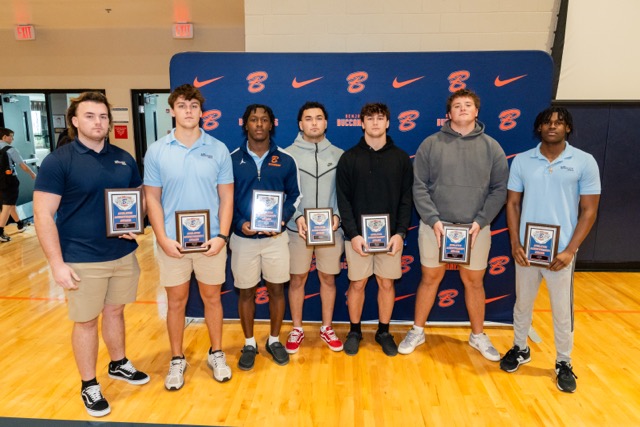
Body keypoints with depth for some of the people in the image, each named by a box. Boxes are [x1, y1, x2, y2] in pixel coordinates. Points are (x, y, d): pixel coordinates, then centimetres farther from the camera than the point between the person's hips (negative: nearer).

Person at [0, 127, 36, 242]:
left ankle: (20, 224, 37)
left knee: (10, 204, 21)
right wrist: (33, 174, 8)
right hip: (10, 181, -7)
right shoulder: (10, 150, -12)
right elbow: (23, 166, -9)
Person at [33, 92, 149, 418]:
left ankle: (119, 364, 40)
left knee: (115, 311, 19)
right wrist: (57, 264, -15)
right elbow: (43, 215, -12)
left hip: (124, 255, 4)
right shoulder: (58, 161, -10)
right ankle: (89, 386, 26)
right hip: (82, 260, -4)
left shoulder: (124, 159, 5)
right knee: (86, 321, 9)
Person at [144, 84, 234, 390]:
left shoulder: (218, 149, -2)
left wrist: (222, 236, -10)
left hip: (211, 241, 0)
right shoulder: (156, 151, -1)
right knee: (176, 301, 12)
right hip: (172, 242, 0)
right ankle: (177, 360, 30)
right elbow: (152, 198, 0)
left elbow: (226, 197, 0)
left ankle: (216, 354, 32)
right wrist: (162, 238, -10)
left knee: (212, 297, 13)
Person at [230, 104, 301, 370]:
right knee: (246, 292, 10)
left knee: (276, 289, 10)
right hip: (243, 238, 0)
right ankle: (249, 344, 27)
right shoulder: (232, 159, -1)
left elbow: (294, 195, 7)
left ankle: (274, 340, 30)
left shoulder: (285, 160, 2)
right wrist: (239, 223, -13)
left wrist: (282, 219, -10)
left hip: (276, 237, 1)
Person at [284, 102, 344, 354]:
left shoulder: (339, 155, 4)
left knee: (328, 279, 12)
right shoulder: (288, 154, -1)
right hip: (297, 229, -1)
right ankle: (297, 329, 27)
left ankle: (327, 328, 30)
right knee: (297, 279, 9)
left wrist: (337, 215, -12)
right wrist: (297, 216, -17)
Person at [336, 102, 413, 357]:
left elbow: (406, 200, 2)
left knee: (387, 283, 9)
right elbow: (343, 200, -3)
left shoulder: (400, 158, 4)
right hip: (358, 234, -1)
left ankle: (384, 332, 27)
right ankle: (354, 331, 26)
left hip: (390, 235, 1)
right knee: (357, 283, 8)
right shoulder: (349, 158, 1)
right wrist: (353, 234, -12)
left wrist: (400, 233, -8)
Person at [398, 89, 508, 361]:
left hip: (475, 229, 1)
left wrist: (480, 221, -10)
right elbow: (419, 186, -4)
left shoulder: (491, 147, 4)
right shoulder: (431, 144, -1)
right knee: (430, 278, 10)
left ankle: (478, 336, 32)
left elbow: (500, 189, 1)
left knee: (473, 281, 12)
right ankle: (417, 331, 28)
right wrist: (433, 220, -13)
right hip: (434, 226, -1)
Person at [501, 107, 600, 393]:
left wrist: (570, 250, -11)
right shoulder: (522, 161, 0)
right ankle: (520, 349, 36)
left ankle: (563, 363, 30)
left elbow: (589, 211, -4)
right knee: (523, 304, 16)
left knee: (562, 311, 11)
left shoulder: (585, 162, -4)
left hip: (561, 251, -1)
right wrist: (515, 244, -6)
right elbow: (513, 203, 3)